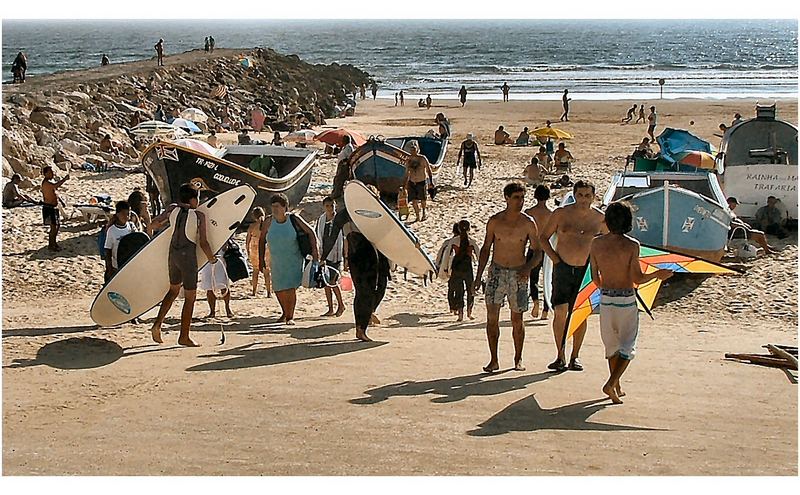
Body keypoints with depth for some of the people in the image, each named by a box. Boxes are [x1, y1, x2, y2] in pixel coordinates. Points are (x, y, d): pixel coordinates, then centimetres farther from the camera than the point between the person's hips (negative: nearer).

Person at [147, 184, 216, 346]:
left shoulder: (173, 209, 3)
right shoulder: (199, 216, -9)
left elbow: (153, 224, 1)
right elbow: (203, 242, -11)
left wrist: (150, 235, 23)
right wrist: (211, 258, 6)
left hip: (173, 254, 6)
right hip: (188, 256, -6)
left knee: (173, 290, 25)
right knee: (190, 297, 4)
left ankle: (157, 324, 12)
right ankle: (184, 336, 5)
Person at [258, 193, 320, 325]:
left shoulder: (294, 219, -10)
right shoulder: (269, 223, -2)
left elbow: (310, 232, -3)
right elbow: (262, 240, 10)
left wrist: (314, 250, -12)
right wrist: (261, 259, 7)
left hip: (293, 261, -3)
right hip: (276, 263, 3)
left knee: (291, 288, -12)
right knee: (278, 289, 8)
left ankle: (290, 316, 1)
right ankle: (285, 313, 33)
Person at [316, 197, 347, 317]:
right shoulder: (321, 220, 7)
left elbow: (345, 239, -4)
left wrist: (346, 256, -6)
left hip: (336, 255, -5)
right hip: (324, 255, 5)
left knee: (333, 281, -10)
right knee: (326, 282, 5)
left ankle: (341, 305, 10)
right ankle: (330, 309, 13)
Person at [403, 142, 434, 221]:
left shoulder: (422, 158, -9)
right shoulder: (408, 160, 2)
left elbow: (429, 170, -5)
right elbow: (407, 173, 14)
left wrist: (431, 181, -10)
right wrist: (405, 184, 14)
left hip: (422, 182, -3)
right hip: (412, 182, 3)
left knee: (423, 200, 6)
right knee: (414, 201, 0)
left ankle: (424, 214, 29)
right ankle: (417, 216, 16)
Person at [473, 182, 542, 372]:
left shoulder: (528, 224, -2)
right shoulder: (494, 221, 0)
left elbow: (537, 252, 2)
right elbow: (485, 249, 8)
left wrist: (528, 267, -17)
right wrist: (478, 276, 5)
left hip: (518, 274, -1)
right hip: (496, 271, 1)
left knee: (517, 318, 5)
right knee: (492, 315, -7)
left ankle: (518, 359, 20)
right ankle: (494, 360, 1)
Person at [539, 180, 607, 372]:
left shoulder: (599, 218, 3)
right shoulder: (561, 214, -1)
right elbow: (544, 237, 7)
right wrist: (554, 258, -3)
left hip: (586, 270, 1)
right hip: (563, 268, -1)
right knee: (560, 311, -6)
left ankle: (574, 357, 14)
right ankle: (560, 356, 5)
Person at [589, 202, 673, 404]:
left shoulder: (596, 243, 0)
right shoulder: (632, 245, -11)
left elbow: (595, 277, 6)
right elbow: (637, 279, -12)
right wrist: (657, 275, 5)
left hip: (605, 298, 4)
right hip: (626, 300, -4)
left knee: (611, 344, 18)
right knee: (627, 346, 6)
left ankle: (617, 387, 27)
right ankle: (611, 384, -10)